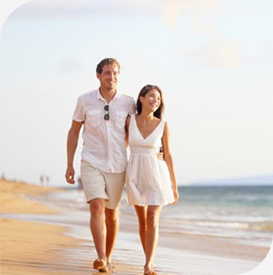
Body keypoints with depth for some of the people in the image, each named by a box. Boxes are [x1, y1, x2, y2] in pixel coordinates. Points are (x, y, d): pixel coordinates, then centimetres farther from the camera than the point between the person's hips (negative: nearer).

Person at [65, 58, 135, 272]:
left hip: (117, 166, 2)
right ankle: (101, 260, -28)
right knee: (97, 207, -19)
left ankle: (109, 256, 30)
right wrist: (69, 165, 4)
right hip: (91, 164, -2)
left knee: (112, 213, 12)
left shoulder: (128, 103, -2)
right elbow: (74, 132, 6)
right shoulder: (85, 101, -3)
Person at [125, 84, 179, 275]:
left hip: (157, 175, -2)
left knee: (152, 220, -14)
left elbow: (168, 155, 0)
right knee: (142, 221, 9)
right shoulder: (130, 121, -2)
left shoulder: (163, 125, -4)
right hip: (136, 175, 2)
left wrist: (174, 186, 2)